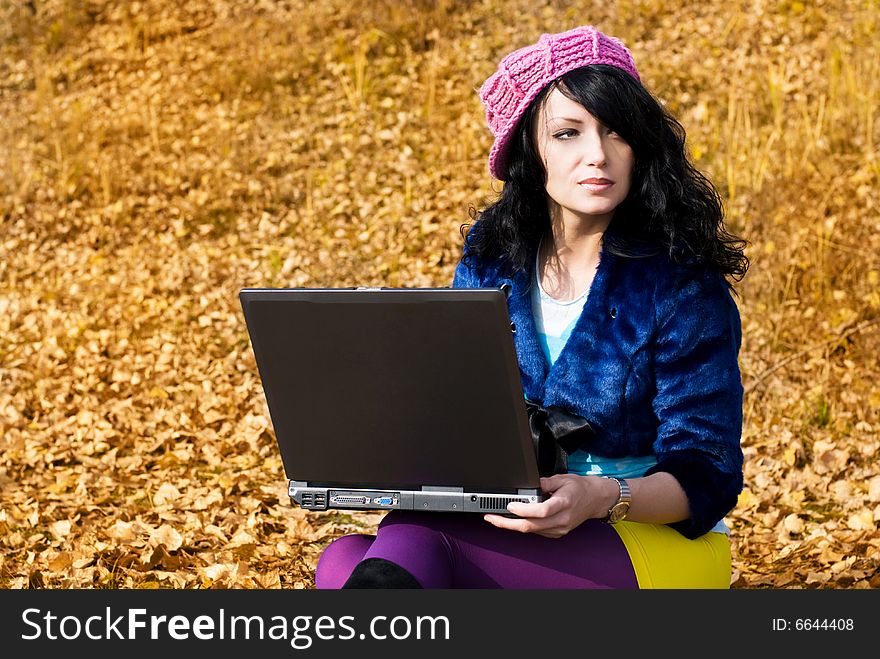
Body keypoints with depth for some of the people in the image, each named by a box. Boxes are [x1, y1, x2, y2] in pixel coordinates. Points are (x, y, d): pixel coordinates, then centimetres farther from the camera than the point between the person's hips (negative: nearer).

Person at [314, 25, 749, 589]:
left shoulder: (683, 285, -8)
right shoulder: (489, 260, 7)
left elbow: (705, 475, -10)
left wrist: (604, 497, -31)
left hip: (655, 537, -5)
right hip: (505, 532, 5)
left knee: (414, 542, -32)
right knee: (343, 561, -27)